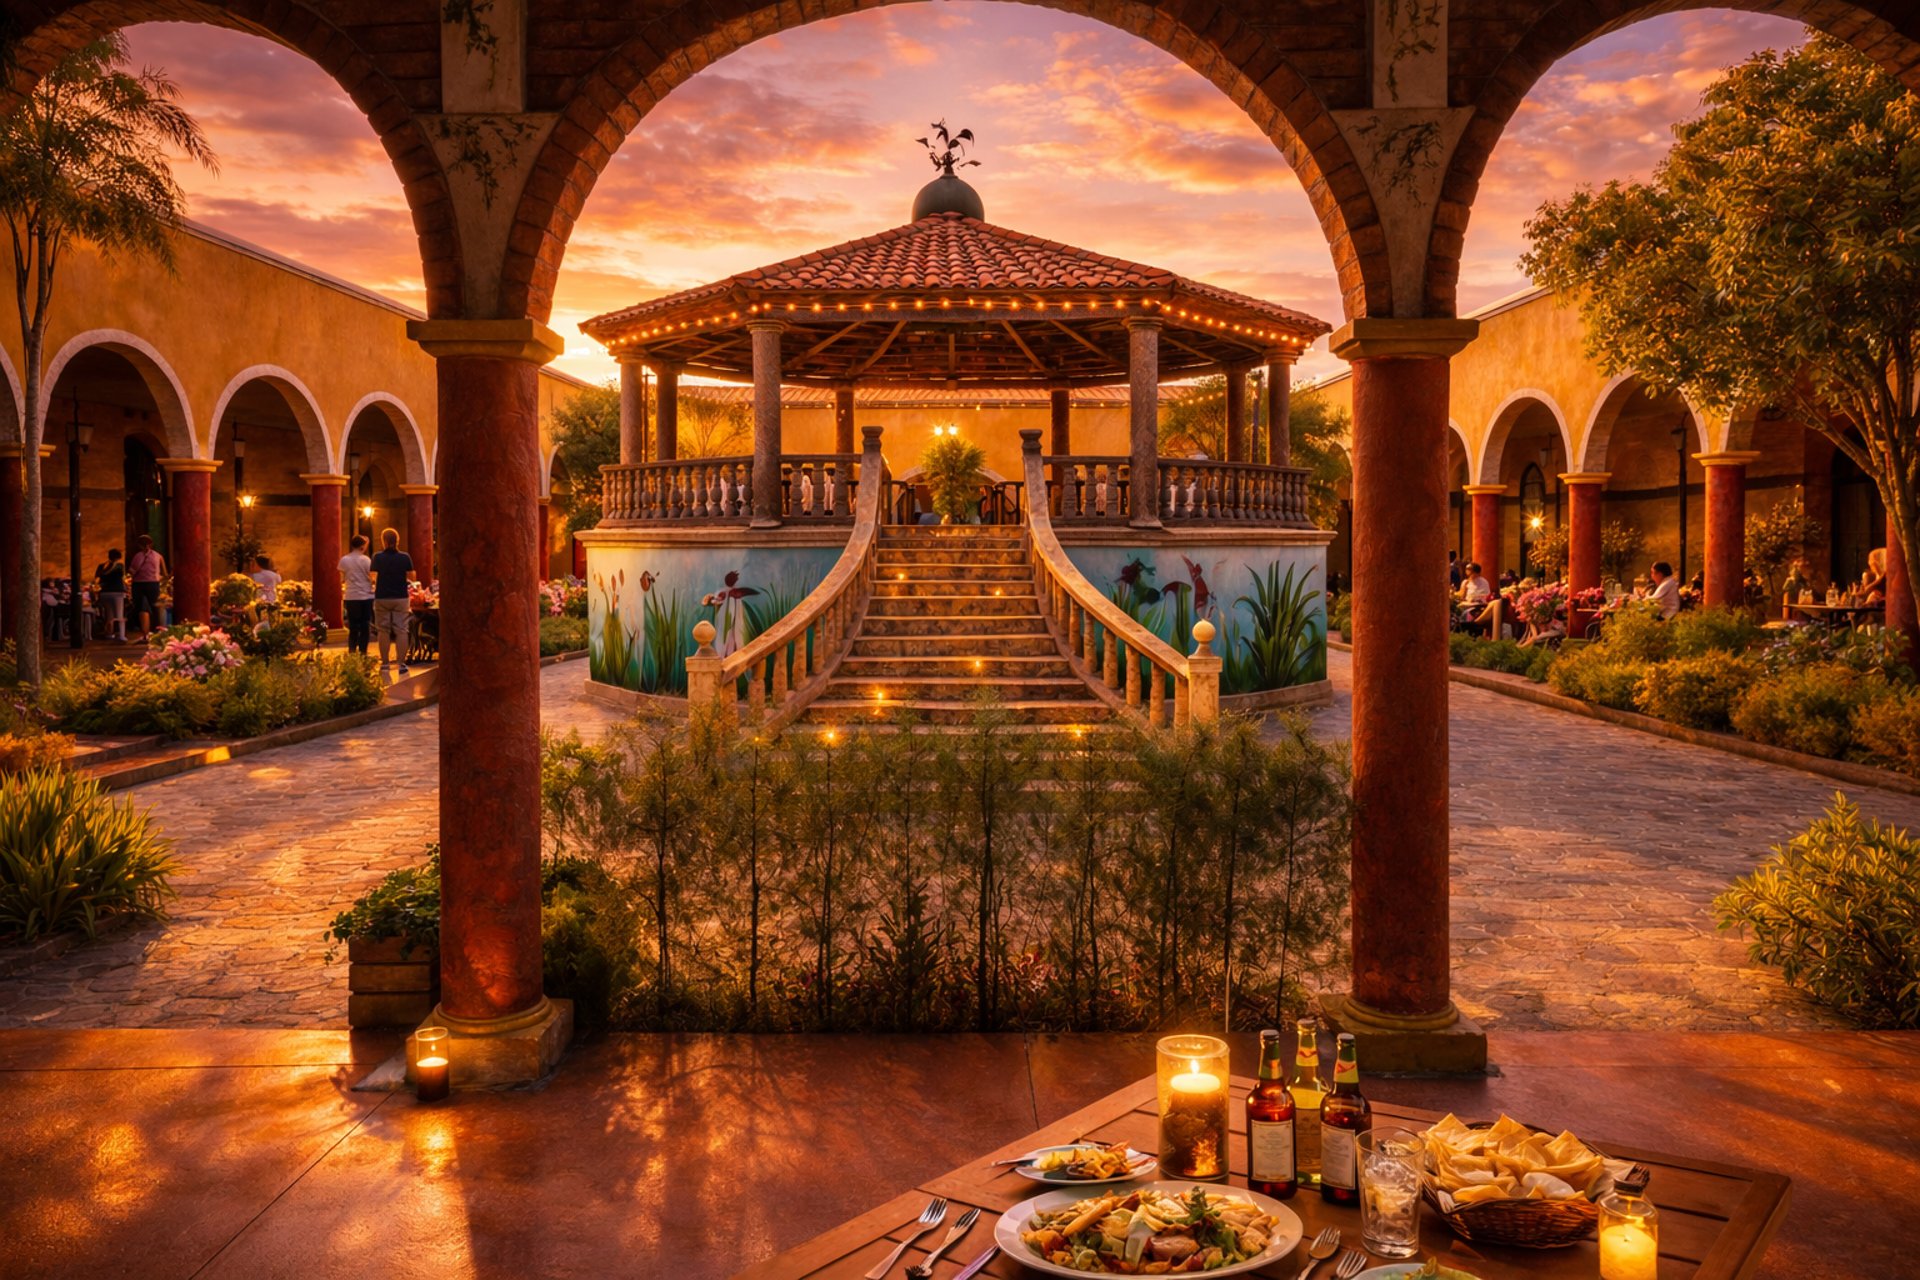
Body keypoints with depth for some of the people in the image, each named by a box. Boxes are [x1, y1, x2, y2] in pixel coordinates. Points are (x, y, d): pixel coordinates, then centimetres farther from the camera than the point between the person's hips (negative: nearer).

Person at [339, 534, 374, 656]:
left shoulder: (344, 560, -1)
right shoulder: (366, 560, -7)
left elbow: (342, 579, 6)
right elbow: (372, 578, -6)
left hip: (351, 597, 2)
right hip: (366, 596, -2)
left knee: (353, 627, 8)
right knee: (365, 626, 5)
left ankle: (352, 652, 1)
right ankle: (362, 652, 3)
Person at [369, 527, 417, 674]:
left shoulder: (377, 557, -5)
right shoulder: (405, 557, -3)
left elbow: (373, 577, -9)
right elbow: (412, 577, 0)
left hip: (382, 598, 0)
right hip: (400, 597, 0)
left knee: (383, 630, 8)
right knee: (401, 630, 1)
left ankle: (384, 663, 10)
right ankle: (402, 664, -2)